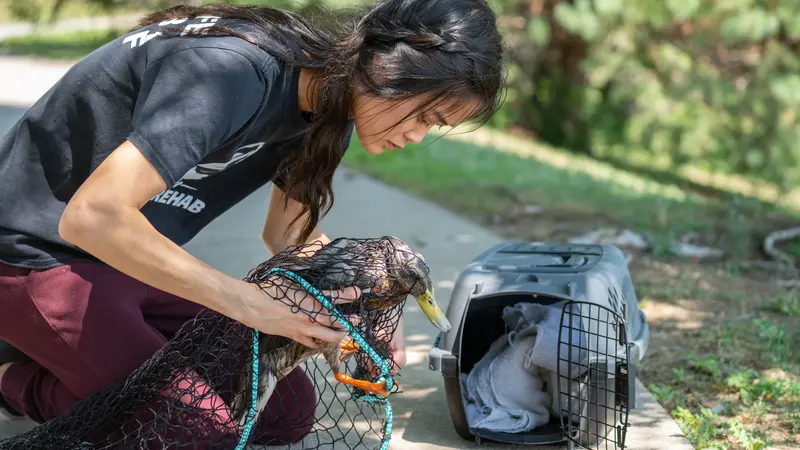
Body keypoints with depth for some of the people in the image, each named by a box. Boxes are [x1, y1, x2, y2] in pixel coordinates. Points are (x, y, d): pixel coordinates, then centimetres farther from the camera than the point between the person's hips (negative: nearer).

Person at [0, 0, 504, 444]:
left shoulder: (328, 96, -4)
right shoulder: (236, 71, -32)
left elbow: (289, 232, 8)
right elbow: (91, 215, -36)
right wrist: (252, 302, -34)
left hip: (130, 258, 8)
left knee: (287, 410, 1)